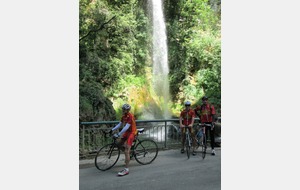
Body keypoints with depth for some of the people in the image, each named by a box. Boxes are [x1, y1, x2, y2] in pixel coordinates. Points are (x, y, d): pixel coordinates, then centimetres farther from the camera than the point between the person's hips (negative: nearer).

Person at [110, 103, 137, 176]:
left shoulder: (130, 116, -22)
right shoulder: (123, 116, 7)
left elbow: (126, 127, -30)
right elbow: (119, 124, 11)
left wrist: (118, 134, -34)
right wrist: (112, 130, 0)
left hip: (131, 133, -9)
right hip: (126, 132, 9)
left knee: (126, 152, -15)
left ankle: (126, 169, -13)